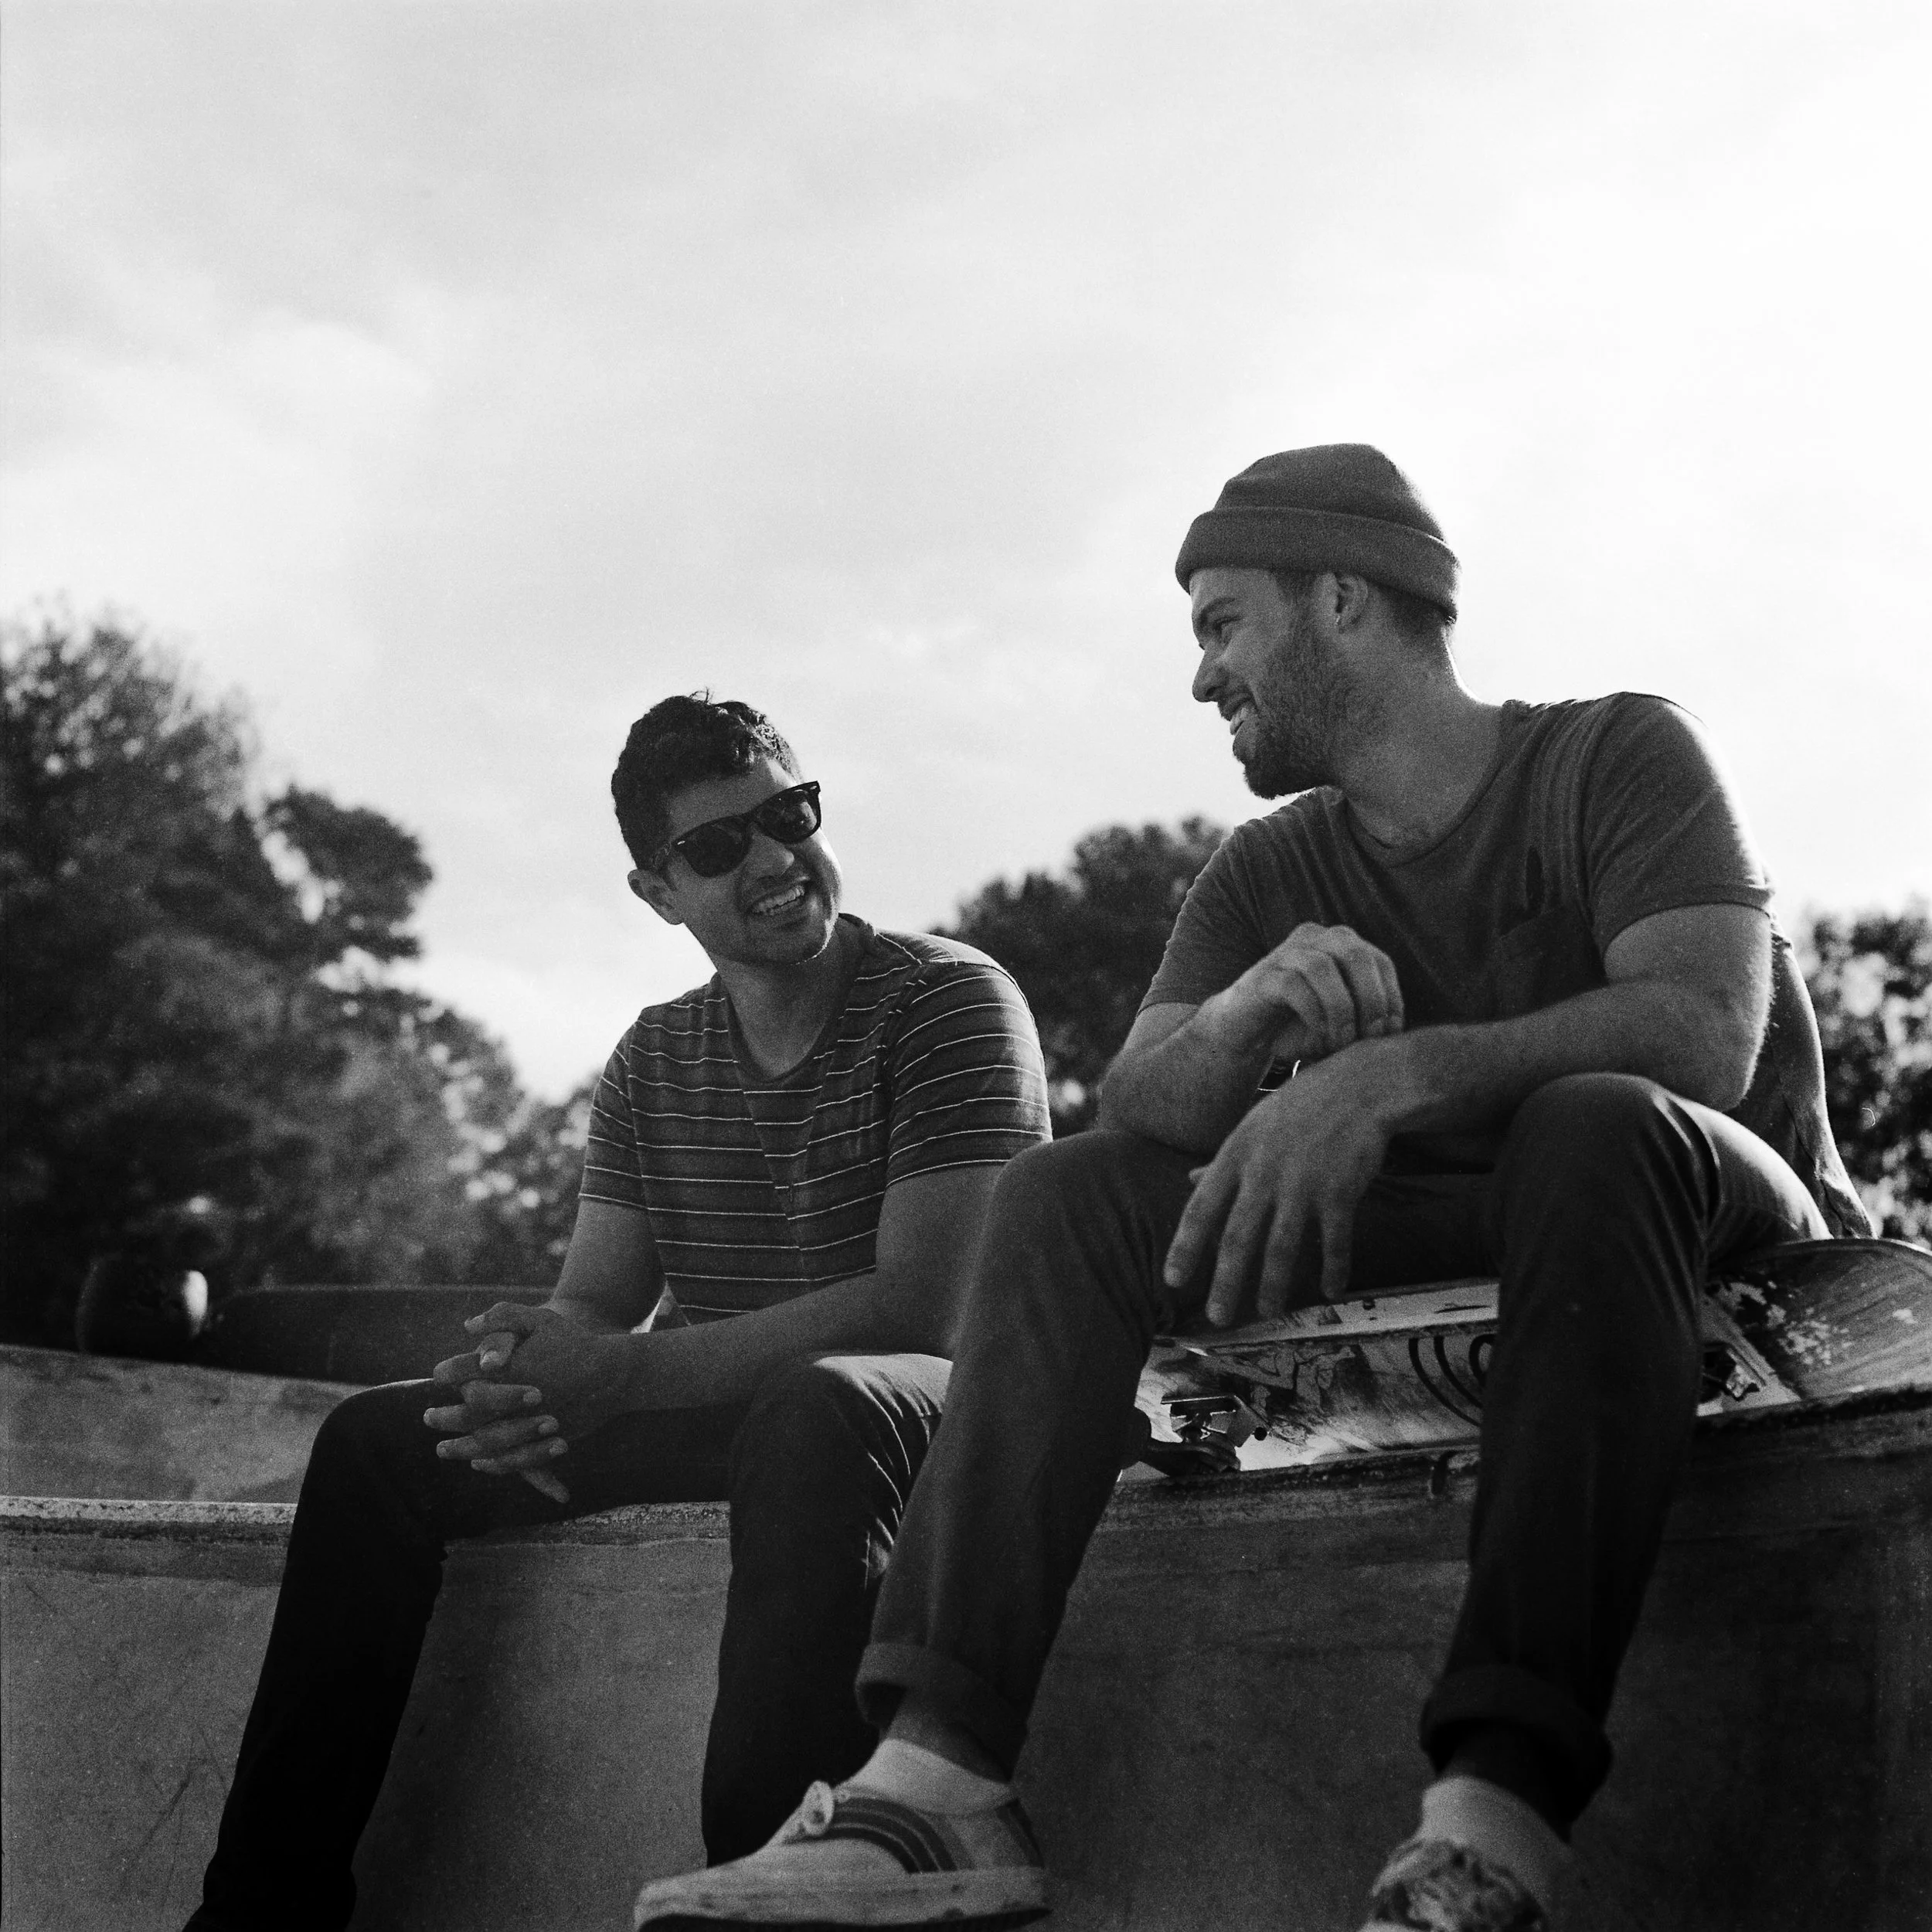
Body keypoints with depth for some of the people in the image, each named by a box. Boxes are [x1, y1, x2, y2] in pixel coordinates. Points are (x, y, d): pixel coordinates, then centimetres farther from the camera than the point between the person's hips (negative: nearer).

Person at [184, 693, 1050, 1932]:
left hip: (917, 1402, -6)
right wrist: (528, 1377, -22)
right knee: (377, 1441, -4)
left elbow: (922, 1306, -20)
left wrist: (615, 1374, -25)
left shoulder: (952, 1001, -10)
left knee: (817, 1410, -41)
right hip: (706, 1411, 6)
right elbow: (593, 1307, 6)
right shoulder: (655, 1062, 11)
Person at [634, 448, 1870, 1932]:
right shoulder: (1271, 875, 11)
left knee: (1593, 1125, -38)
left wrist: (1384, 1075, -35)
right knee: (1070, 1196, -12)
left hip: (1733, 1232, -5)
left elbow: (1706, 1033, -22)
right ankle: (940, 1781, -29)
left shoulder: (1619, 756, -5)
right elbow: (1136, 1110, -3)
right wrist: (1244, 1023, -27)